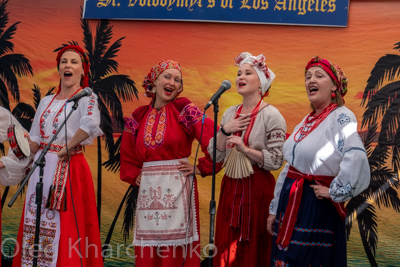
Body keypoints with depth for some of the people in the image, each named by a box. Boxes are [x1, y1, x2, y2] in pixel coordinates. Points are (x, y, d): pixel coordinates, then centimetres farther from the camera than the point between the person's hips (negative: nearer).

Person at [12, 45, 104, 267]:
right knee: (37, 223, 8)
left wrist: (66, 149, -20)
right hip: (41, 169, 6)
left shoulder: (86, 97, -5)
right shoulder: (46, 101, 14)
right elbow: (34, 139, 13)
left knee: (65, 228, -6)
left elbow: (91, 123, -27)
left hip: (69, 169, -6)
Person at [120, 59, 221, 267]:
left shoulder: (185, 111, -3)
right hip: (148, 190, 4)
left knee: (176, 249, -2)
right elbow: (127, 155, 18)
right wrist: (135, 176, 5)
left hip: (177, 188, -3)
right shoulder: (138, 117, 9)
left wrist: (201, 168, -7)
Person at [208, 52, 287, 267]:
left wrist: (245, 149, -20)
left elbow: (276, 160, -13)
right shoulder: (230, 113, 10)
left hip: (257, 189, -6)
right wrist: (225, 130, -5)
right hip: (230, 188, 6)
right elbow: (215, 156, 9)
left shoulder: (271, 115, -8)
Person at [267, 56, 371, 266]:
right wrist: (274, 209, 15)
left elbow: (356, 157, -31)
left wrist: (334, 192, -22)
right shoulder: (307, 121, 12)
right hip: (290, 202, 8)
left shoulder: (340, 117, -13)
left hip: (317, 207, -8)